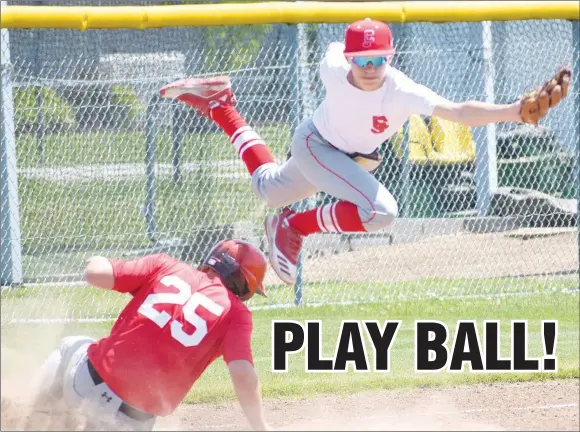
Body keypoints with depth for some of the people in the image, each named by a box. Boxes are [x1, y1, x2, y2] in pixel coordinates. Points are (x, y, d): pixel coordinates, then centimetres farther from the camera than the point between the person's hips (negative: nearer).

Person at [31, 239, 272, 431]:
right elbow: (243, 375, -13)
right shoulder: (236, 312, 0)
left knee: (71, 347, 37)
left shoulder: (166, 266, 5)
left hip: (88, 377, 2)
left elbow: (95, 273, 0)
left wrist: (95, 264, 23)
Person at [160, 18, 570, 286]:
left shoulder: (402, 93, -39)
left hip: (358, 158, 3)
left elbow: (460, 112, -53)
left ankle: (221, 107, 39)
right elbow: (333, 48, -8)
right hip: (314, 145, -3)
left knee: (271, 191, 26)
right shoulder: (333, 68, -34)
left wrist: (515, 111, -70)